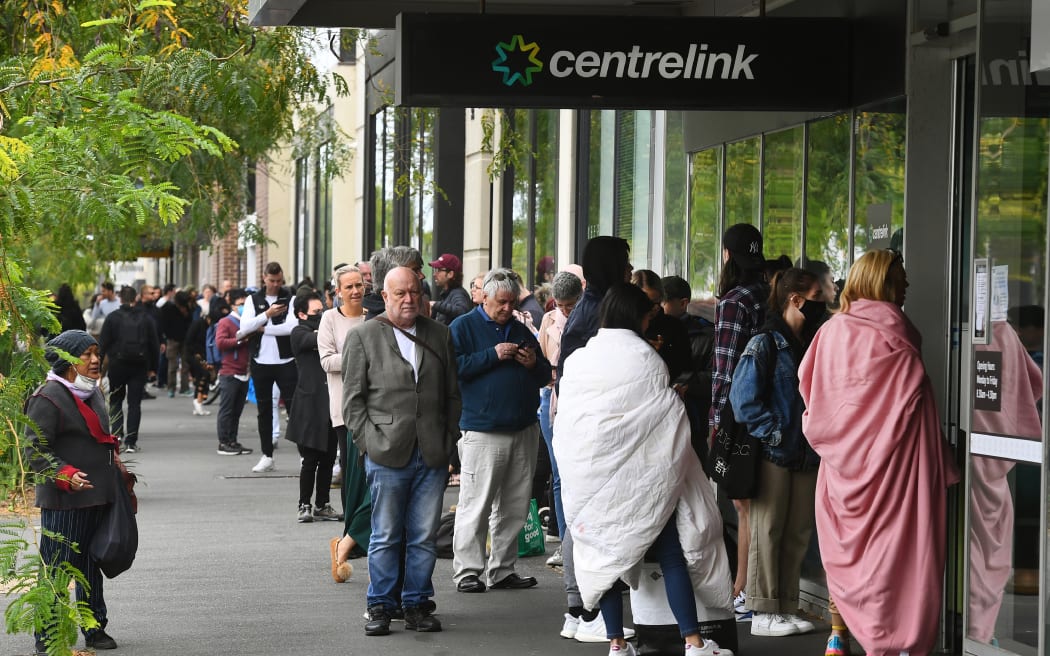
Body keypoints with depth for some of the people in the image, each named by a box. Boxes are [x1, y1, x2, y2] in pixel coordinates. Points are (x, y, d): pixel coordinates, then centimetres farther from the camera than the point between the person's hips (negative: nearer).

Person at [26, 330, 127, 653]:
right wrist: (65, 475, -28)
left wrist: (115, 465, 25)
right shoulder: (48, 397, -14)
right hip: (63, 501, -8)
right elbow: (35, 450, -17)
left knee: (91, 566, 16)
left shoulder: (93, 393, 14)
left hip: (98, 497, 8)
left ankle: (95, 629, 26)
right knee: (57, 567, -4)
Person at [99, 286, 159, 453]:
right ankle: (131, 442, -1)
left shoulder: (112, 318, -5)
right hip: (140, 366, 2)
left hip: (117, 365, -1)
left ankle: (117, 434, -3)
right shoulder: (145, 318, 3)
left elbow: (102, 345, -5)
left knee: (115, 401, 14)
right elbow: (154, 345, 7)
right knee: (135, 403, 4)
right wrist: (151, 367, 15)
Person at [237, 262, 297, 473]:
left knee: (293, 406, -4)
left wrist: (262, 329, -10)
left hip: (285, 361, -4)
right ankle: (267, 456, 17)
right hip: (261, 362, 4)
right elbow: (244, 327, -6)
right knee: (264, 410, 10)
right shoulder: (254, 300, 7)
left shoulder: (290, 299, -2)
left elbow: (292, 326, -17)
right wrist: (267, 314, -17)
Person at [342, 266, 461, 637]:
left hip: (432, 454, 3)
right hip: (387, 454, -3)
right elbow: (353, 399, 2)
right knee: (386, 537, 2)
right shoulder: (362, 337, 4)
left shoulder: (439, 335, 13)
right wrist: (369, 442, -7)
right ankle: (380, 607, 10)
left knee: (424, 537, 5)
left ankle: (417, 605, 14)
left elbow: (452, 394, 15)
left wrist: (449, 440, 6)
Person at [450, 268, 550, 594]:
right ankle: (467, 570, -2)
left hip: (523, 430, 6)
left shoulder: (521, 331, 19)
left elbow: (545, 376, 24)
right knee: (476, 505, -7)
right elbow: (454, 367, -12)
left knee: (515, 507, 8)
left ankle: (503, 569, 15)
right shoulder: (463, 327, 2)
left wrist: (534, 364, 2)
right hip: (482, 430, -6)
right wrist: (493, 356, -15)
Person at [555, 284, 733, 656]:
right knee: (671, 555, 2)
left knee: (605, 554, 10)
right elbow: (671, 421, -6)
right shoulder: (646, 359, -9)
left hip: (589, 478, 3)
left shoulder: (575, 361, 2)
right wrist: (672, 468, 7)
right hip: (640, 474, -3)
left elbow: (564, 422, 6)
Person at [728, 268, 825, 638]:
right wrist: (776, 435, -16)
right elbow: (744, 399, -14)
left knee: (797, 535, 9)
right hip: (774, 455, -7)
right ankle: (764, 612, 1)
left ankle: (787, 608, 16)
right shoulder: (765, 344, -7)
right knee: (768, 532, -2)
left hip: (806, 456, 7)